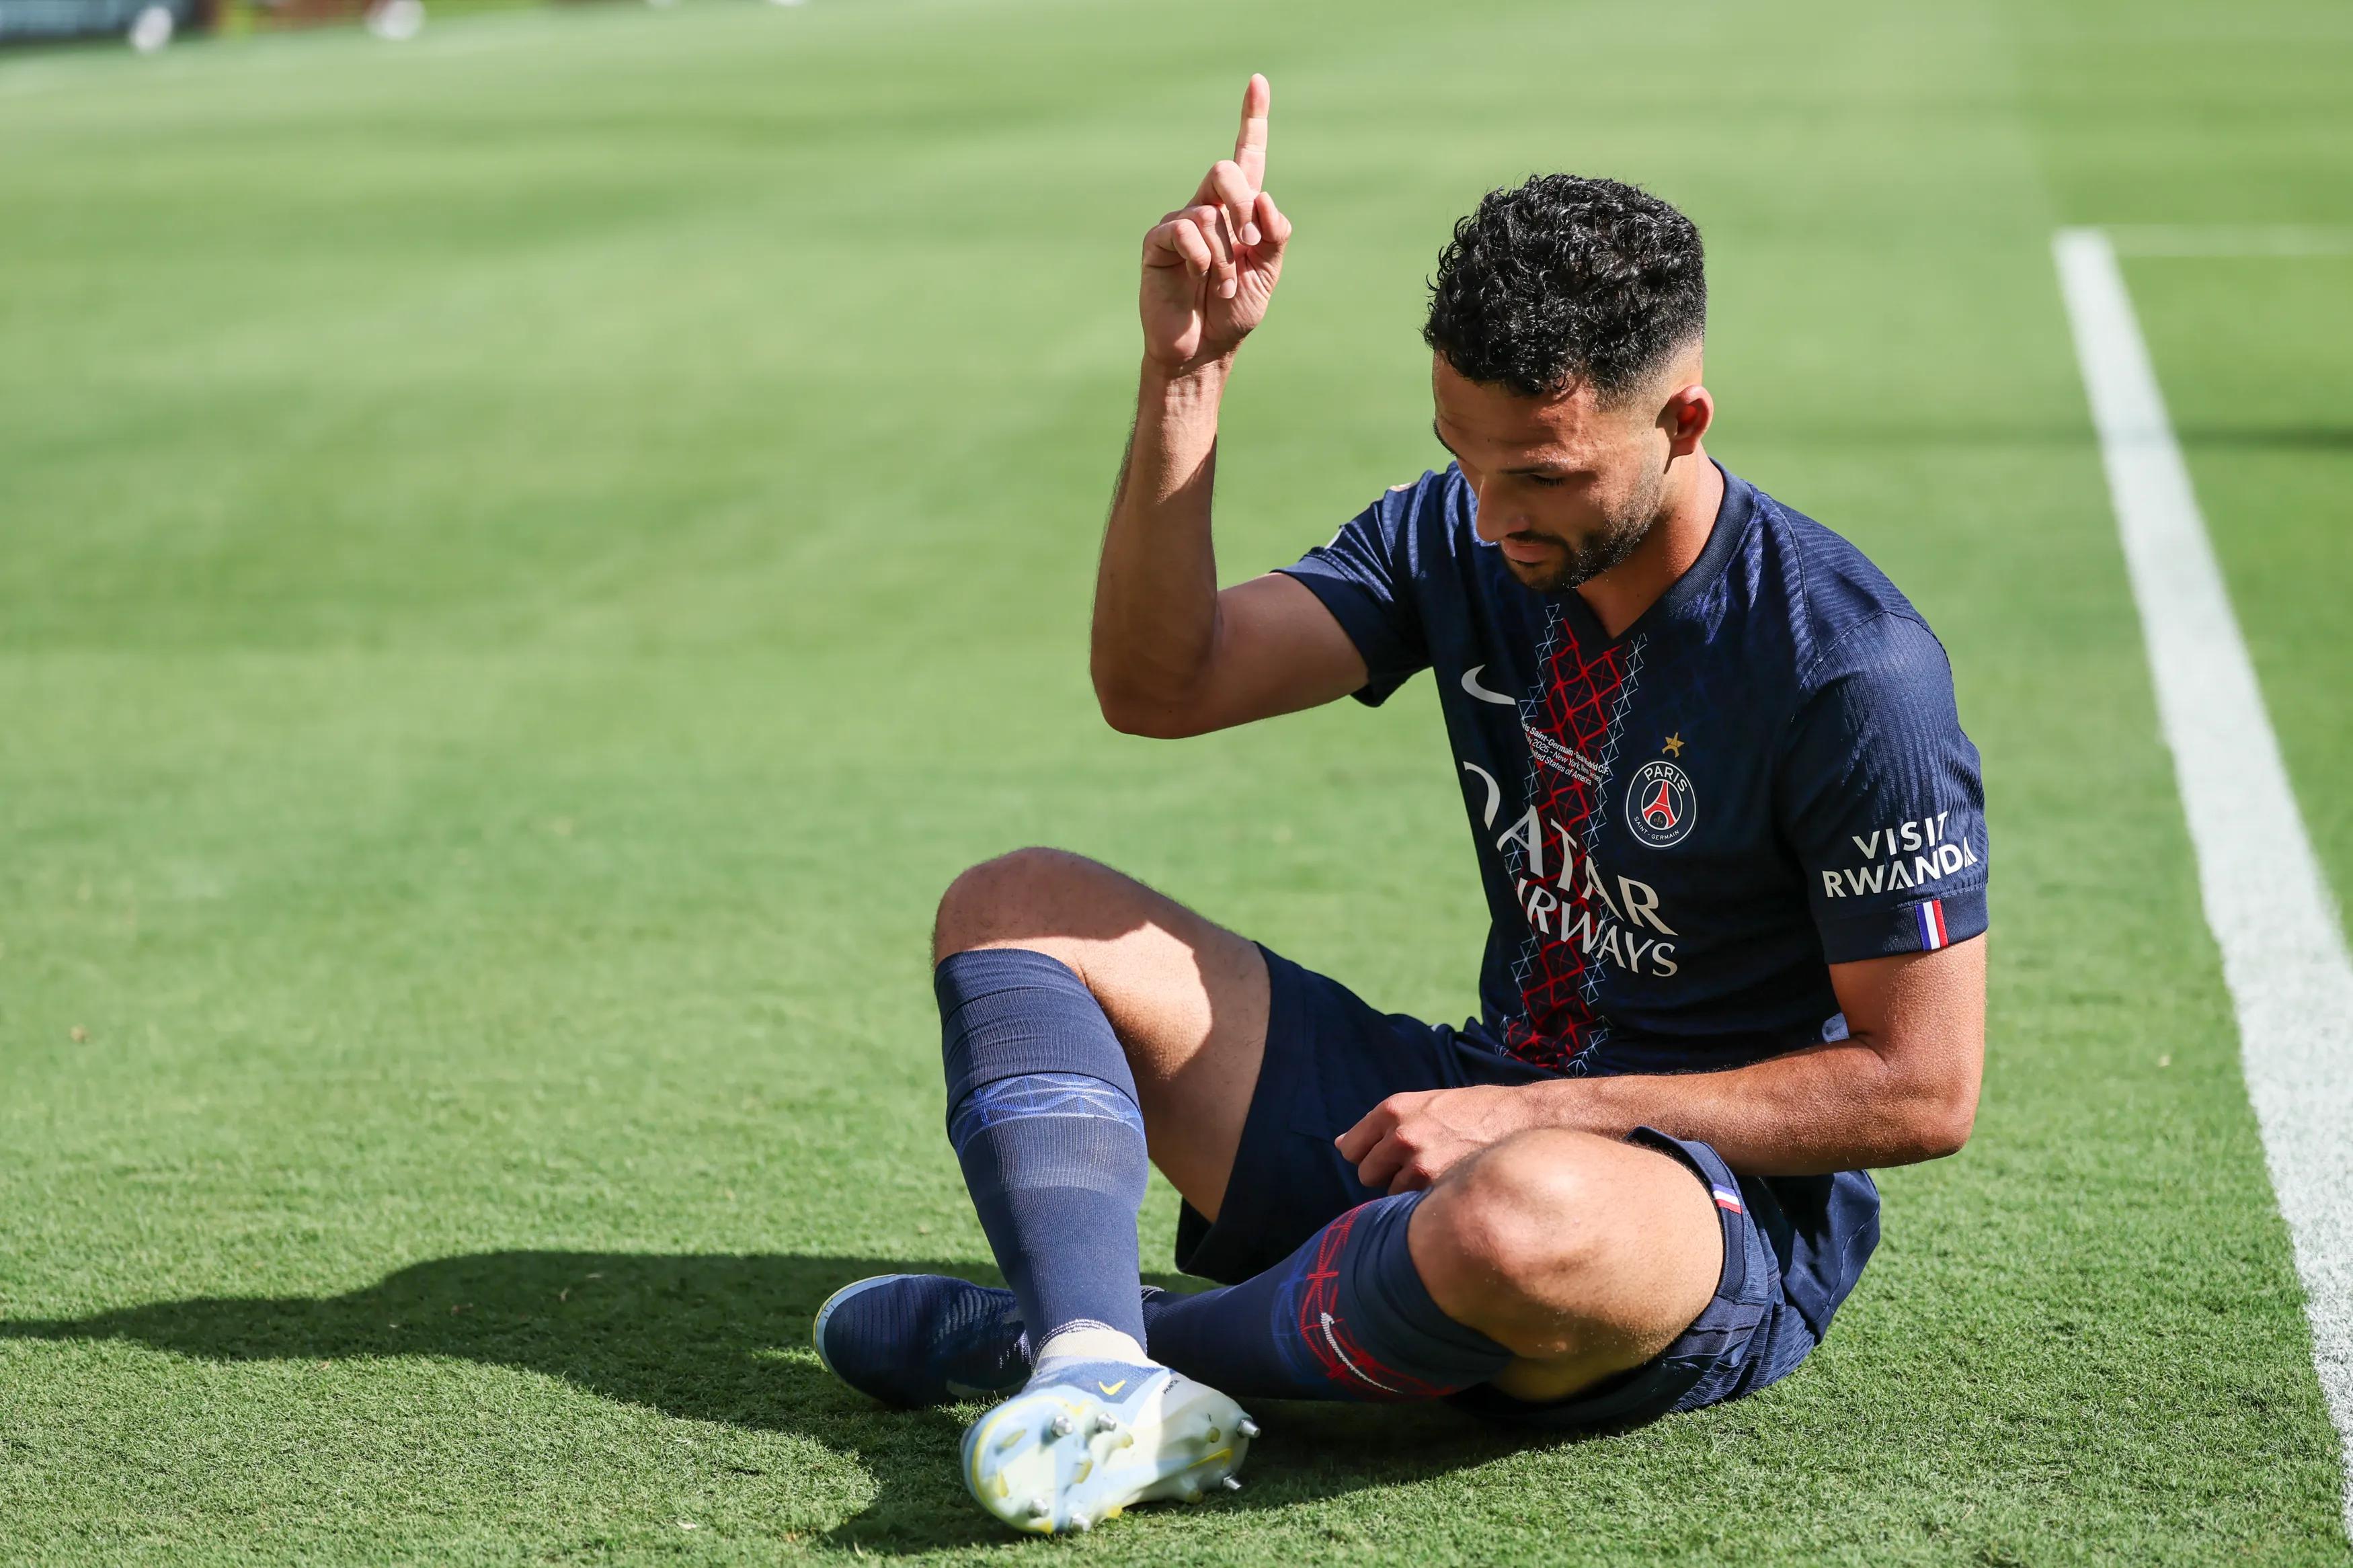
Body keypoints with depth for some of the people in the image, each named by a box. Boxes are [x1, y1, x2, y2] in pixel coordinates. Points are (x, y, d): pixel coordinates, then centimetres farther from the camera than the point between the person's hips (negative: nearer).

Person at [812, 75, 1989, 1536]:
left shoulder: (1851, 669, -19)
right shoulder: (1458, 537, 1)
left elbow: (1923, 1088, -17)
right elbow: (1160, 683, -5)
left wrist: (1537, 1112, -20)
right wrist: (1186, 372, -17)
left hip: (1734, 1212, -7)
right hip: (1490, 1114, 7)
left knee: (1522, 1219, -45)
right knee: (1015, 908, 0)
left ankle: (1075, 1327, -15)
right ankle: (1103, 1378, -27)